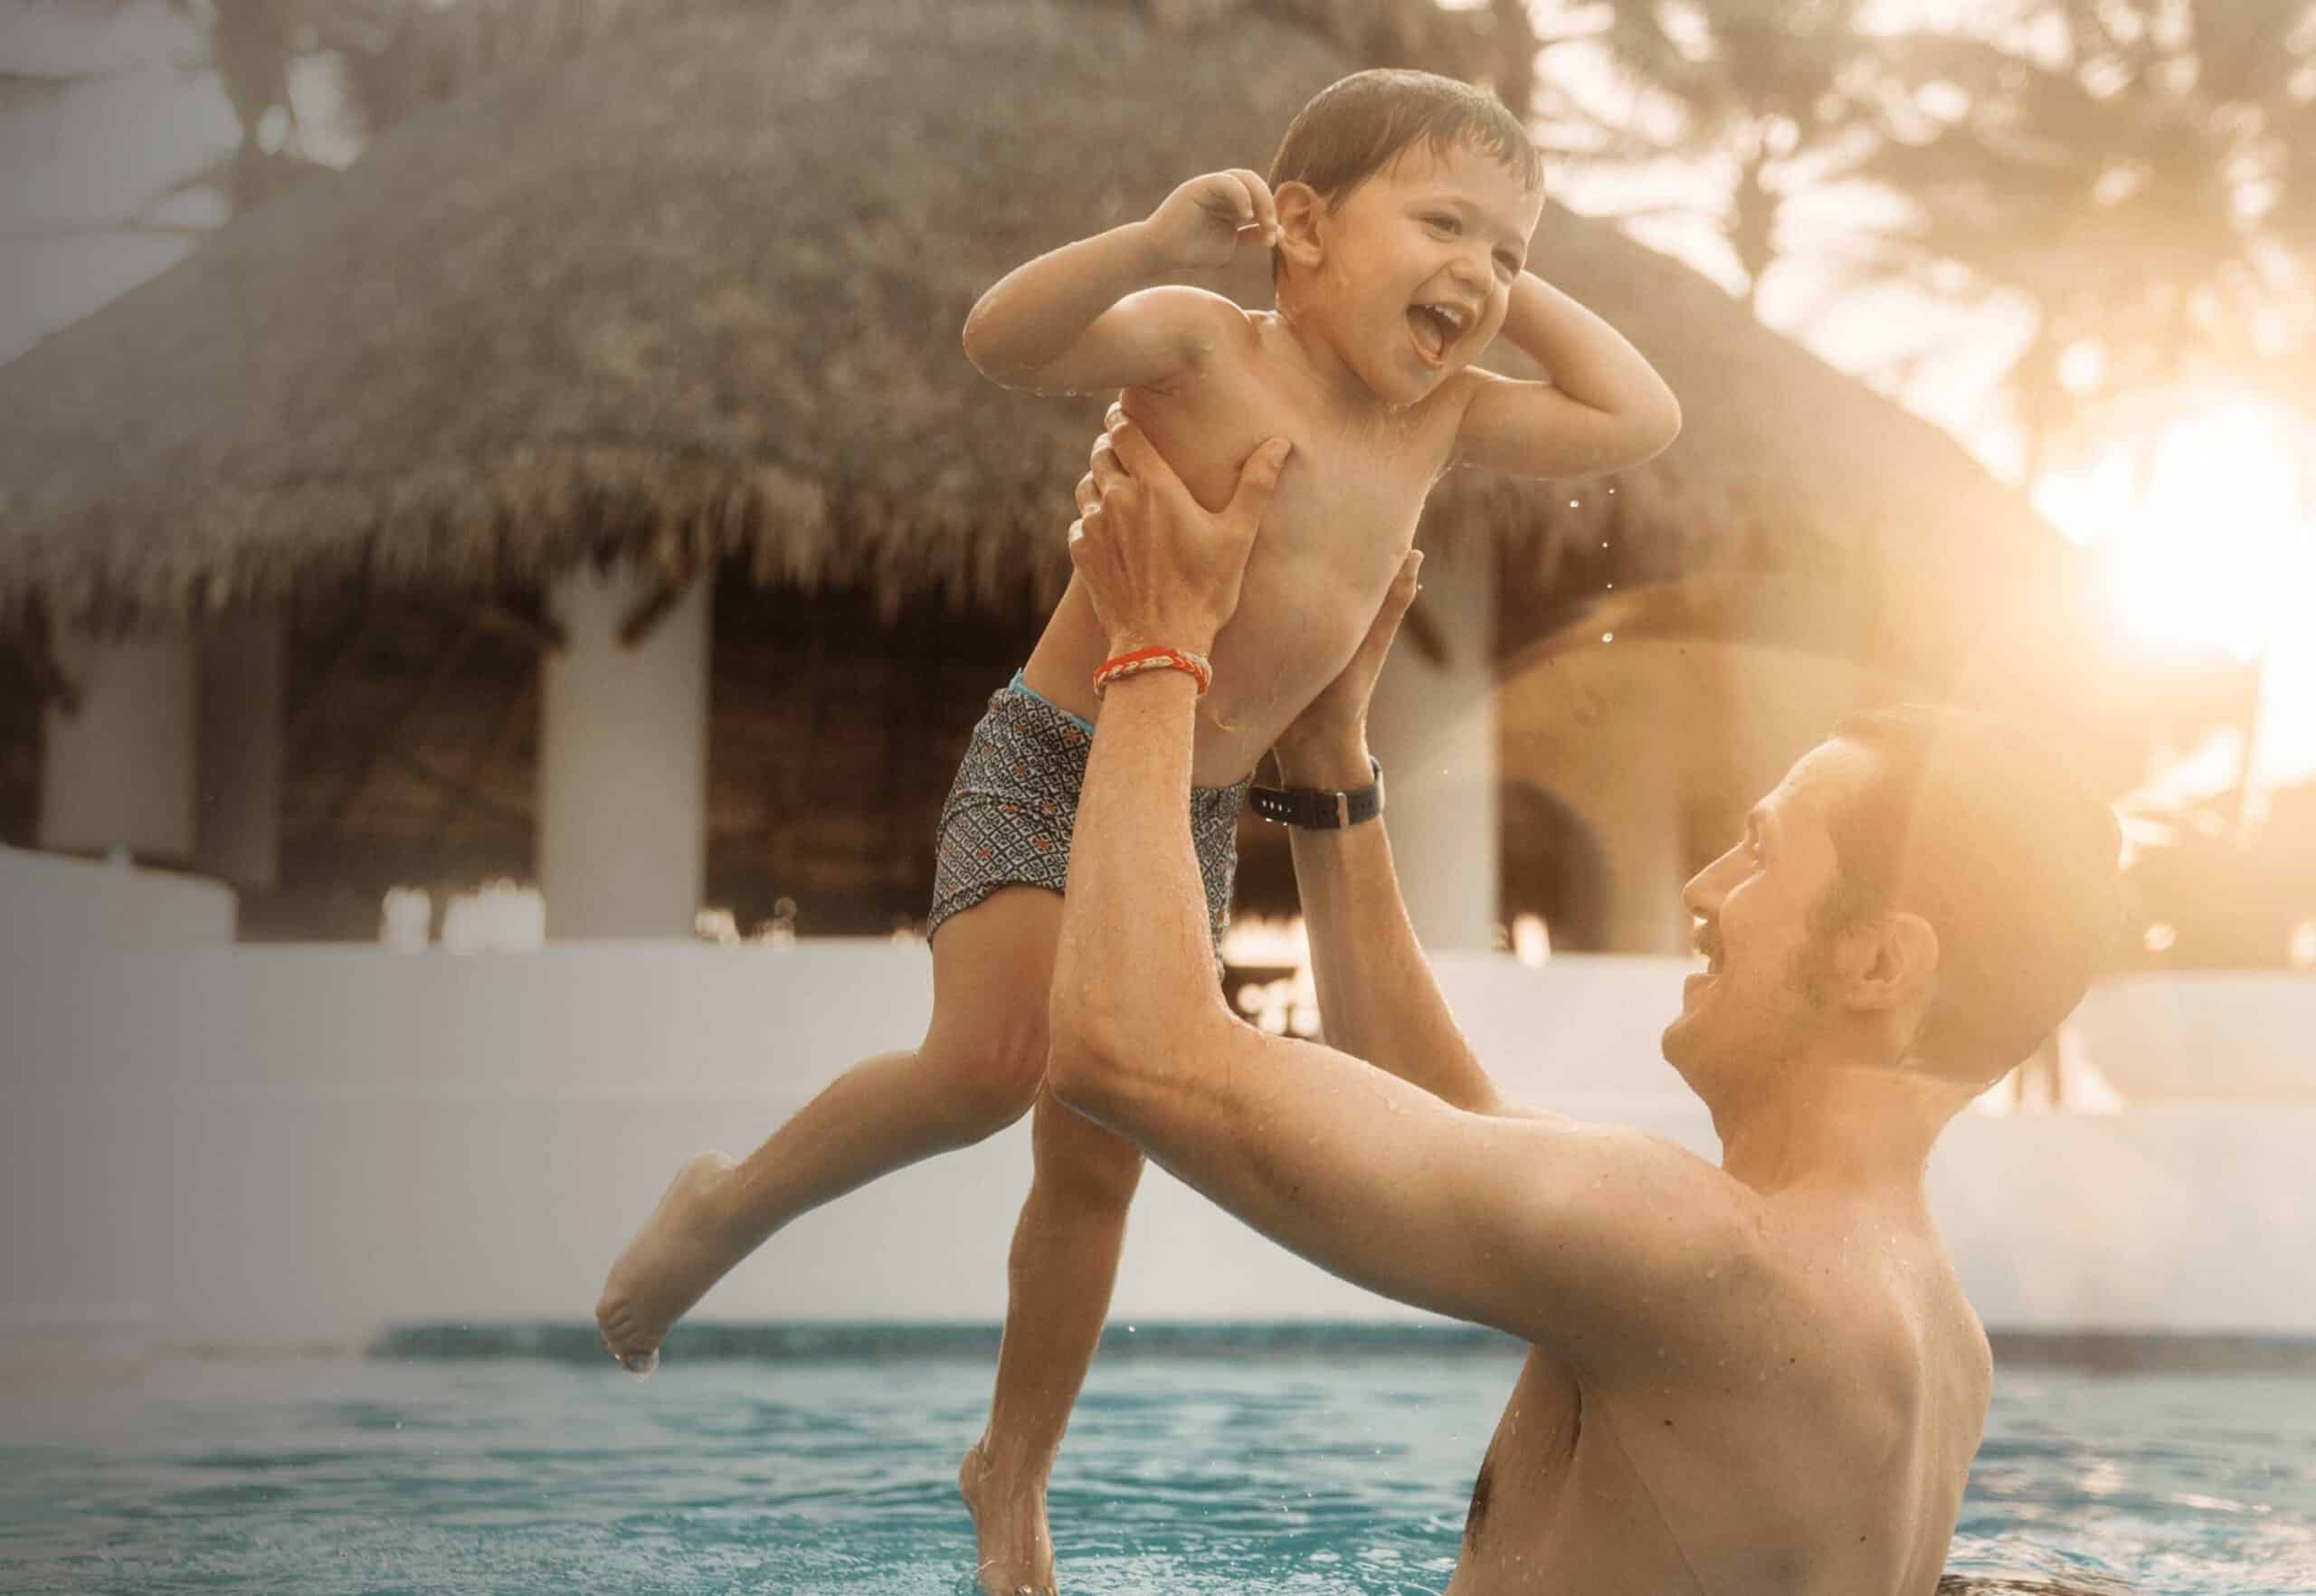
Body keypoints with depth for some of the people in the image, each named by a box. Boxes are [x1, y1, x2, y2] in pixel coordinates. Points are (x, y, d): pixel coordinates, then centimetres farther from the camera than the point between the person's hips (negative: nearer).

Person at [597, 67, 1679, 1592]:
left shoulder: (1444, 415, 3)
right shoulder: (1201, 345, -14)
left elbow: (1645, 421, 6)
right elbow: (1004, 338, -28)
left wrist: (1523, 298, 1)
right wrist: (1156, 247, -41)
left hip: (1198, 819, 5)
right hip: (1047, 765, -5)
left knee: (1099, 1165, 10)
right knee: (993, 1064, -27)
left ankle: (1015, 1471, 29)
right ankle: (733, 1203, 0)